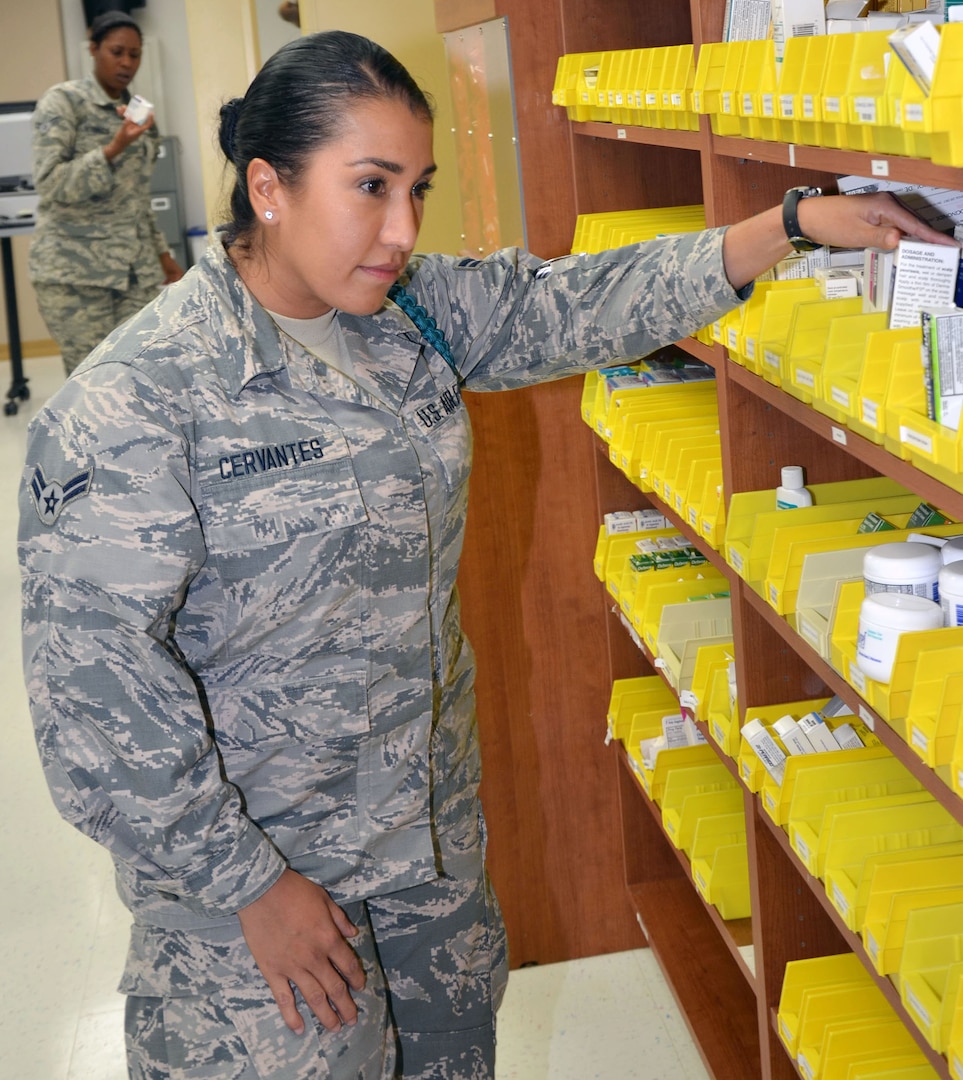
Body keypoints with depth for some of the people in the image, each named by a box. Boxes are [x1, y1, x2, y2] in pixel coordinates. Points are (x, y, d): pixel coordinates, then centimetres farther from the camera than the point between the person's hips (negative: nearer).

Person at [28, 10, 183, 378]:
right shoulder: (62, 101, -5)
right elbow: (49, 183, -15)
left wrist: (162, 253, 17)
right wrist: (113, 149, -24)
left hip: (137, 268, 6)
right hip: (74, 268, -6)